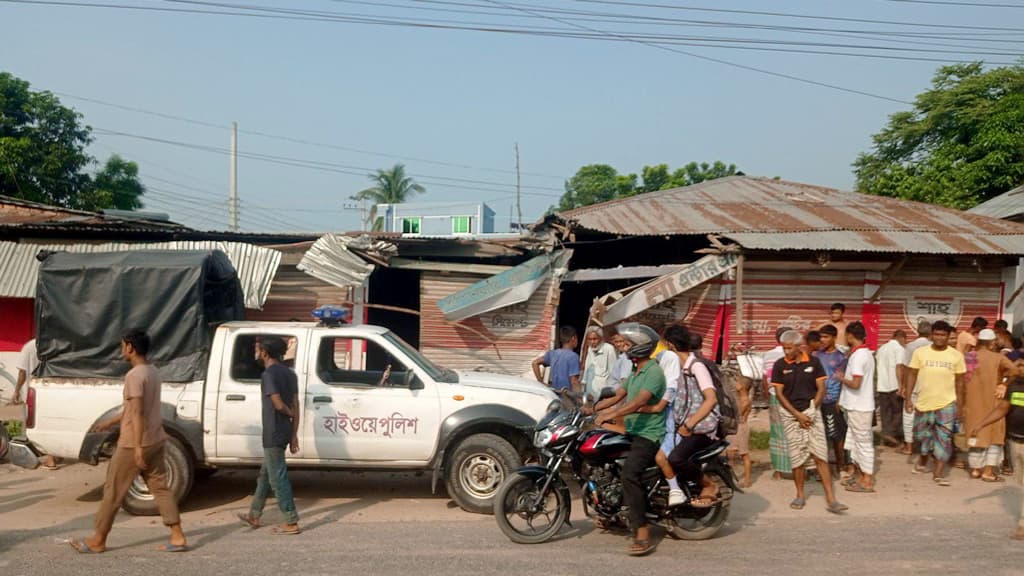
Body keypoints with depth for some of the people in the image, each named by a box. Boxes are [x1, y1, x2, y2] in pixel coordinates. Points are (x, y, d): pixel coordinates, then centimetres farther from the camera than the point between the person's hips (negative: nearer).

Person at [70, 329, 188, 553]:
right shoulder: (153, 372, 12)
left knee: (113, 491, 6)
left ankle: (98, 540, 18)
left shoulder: (134, 375, -17)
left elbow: (137, 413, -22)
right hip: (156, 441, 8)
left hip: (134, 444, -8)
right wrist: (111, 422, 31)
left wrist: (138, 447, -23)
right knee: (160, 488, 8)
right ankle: (178, 537, 6)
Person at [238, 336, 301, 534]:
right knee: (265, 474, 20)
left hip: (273, 434, -9)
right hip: (285, 433, 9)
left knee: (278, 478, -2)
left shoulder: (268, 374, -15)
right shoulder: (289, 373, 10)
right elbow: (295, 405, 7)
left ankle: (291, 523, 0)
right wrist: (294, 434, 7)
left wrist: (290, 414, 0)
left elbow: (278, 405, -22)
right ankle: (254, 515, 32)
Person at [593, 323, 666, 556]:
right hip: (632, 432, 11)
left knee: (629, 474, -29)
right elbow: (617, 396, 16)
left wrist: (611, 414, -37)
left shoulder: (654, 372, -14)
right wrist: (592, 409, 6)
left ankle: (643, 534, -28)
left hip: (648, 434, -11)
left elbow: (640, 402, -28)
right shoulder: (635, 372, 18)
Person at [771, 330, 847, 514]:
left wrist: (811, 410, -7)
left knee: (820, 456, -4)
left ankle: (831, 499, -3)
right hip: (791, 415, 0)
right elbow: (779, 394, -3)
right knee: (796, 458, 5)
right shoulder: (780, 366, -2)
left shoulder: (813, 362, 0)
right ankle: (800, 495, 21)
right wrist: (798, 415, -9)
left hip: (811, 412, 0)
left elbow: (821, 389, 3)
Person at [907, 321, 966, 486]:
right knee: (922, 436, 15)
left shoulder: (956, 355, -3)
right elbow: (912, 376, 1)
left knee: (944, 438, -4)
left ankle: (938, 473, 0)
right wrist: (907, 397, -4)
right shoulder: (920, 352, -4)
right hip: (923, 403, 1)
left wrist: (960, 404, 3)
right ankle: (923, 463, 39)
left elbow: (959, 381, 3)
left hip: (946, 404, -1)